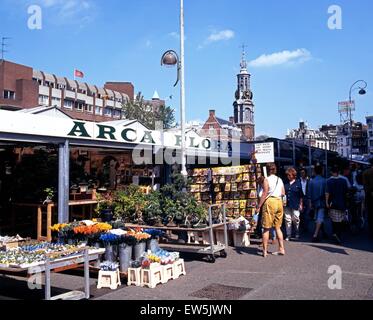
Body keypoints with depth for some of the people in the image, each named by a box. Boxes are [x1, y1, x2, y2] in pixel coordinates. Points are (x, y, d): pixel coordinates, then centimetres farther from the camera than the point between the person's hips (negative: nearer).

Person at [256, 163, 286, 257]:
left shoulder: (267, 180, -7)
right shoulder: (280, 180, 10)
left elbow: (264, 194, -12)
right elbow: (283, 193, 9)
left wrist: (259, 206, -9)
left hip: (270, 202, -6)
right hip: (279, 202, 6)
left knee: (266, 228, 1)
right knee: (278, 227, 15)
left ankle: (265, 251, 2)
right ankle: (281, 249, 15)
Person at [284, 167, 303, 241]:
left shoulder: (298, 183, 0)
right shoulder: (286, 184, 7)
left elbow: (301, 196, 2)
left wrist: (301, 204, 1)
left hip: (295, 205, -3)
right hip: (287, 205, 3)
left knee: (296, 220, 4)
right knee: (287, 219, 3)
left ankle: (297, 234, 24)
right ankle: (288, 235, 12)